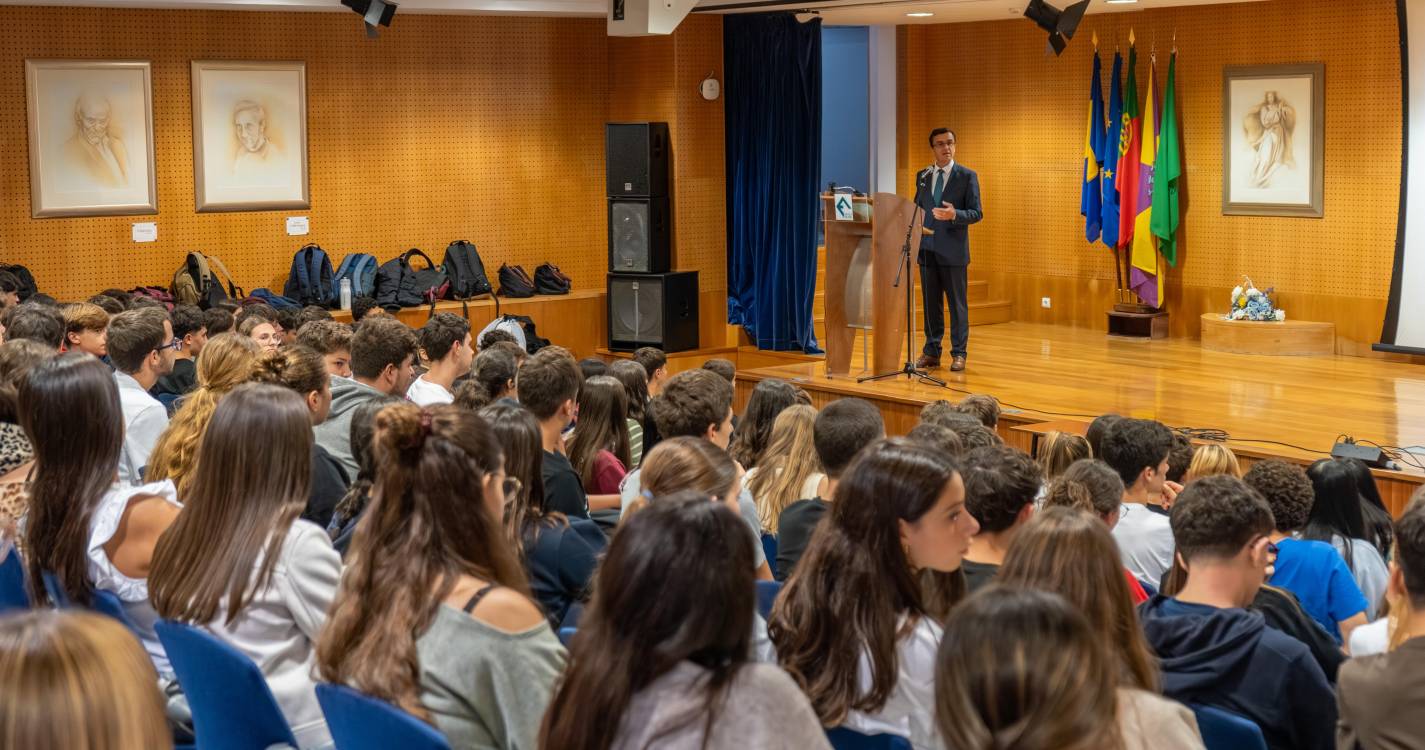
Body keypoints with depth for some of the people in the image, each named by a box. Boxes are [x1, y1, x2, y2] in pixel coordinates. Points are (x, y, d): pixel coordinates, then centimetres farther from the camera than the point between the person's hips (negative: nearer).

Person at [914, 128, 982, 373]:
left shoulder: (967, 176, -2)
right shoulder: (922, 176, 11)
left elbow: (976, 213, -5)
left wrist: (954, 214, -24)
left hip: (953, 250, -4)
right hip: (927, 249, 4)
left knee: (957, 304, 1)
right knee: (931, 303, 8)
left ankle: (958, 353, 6)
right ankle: (931, 352, 14)